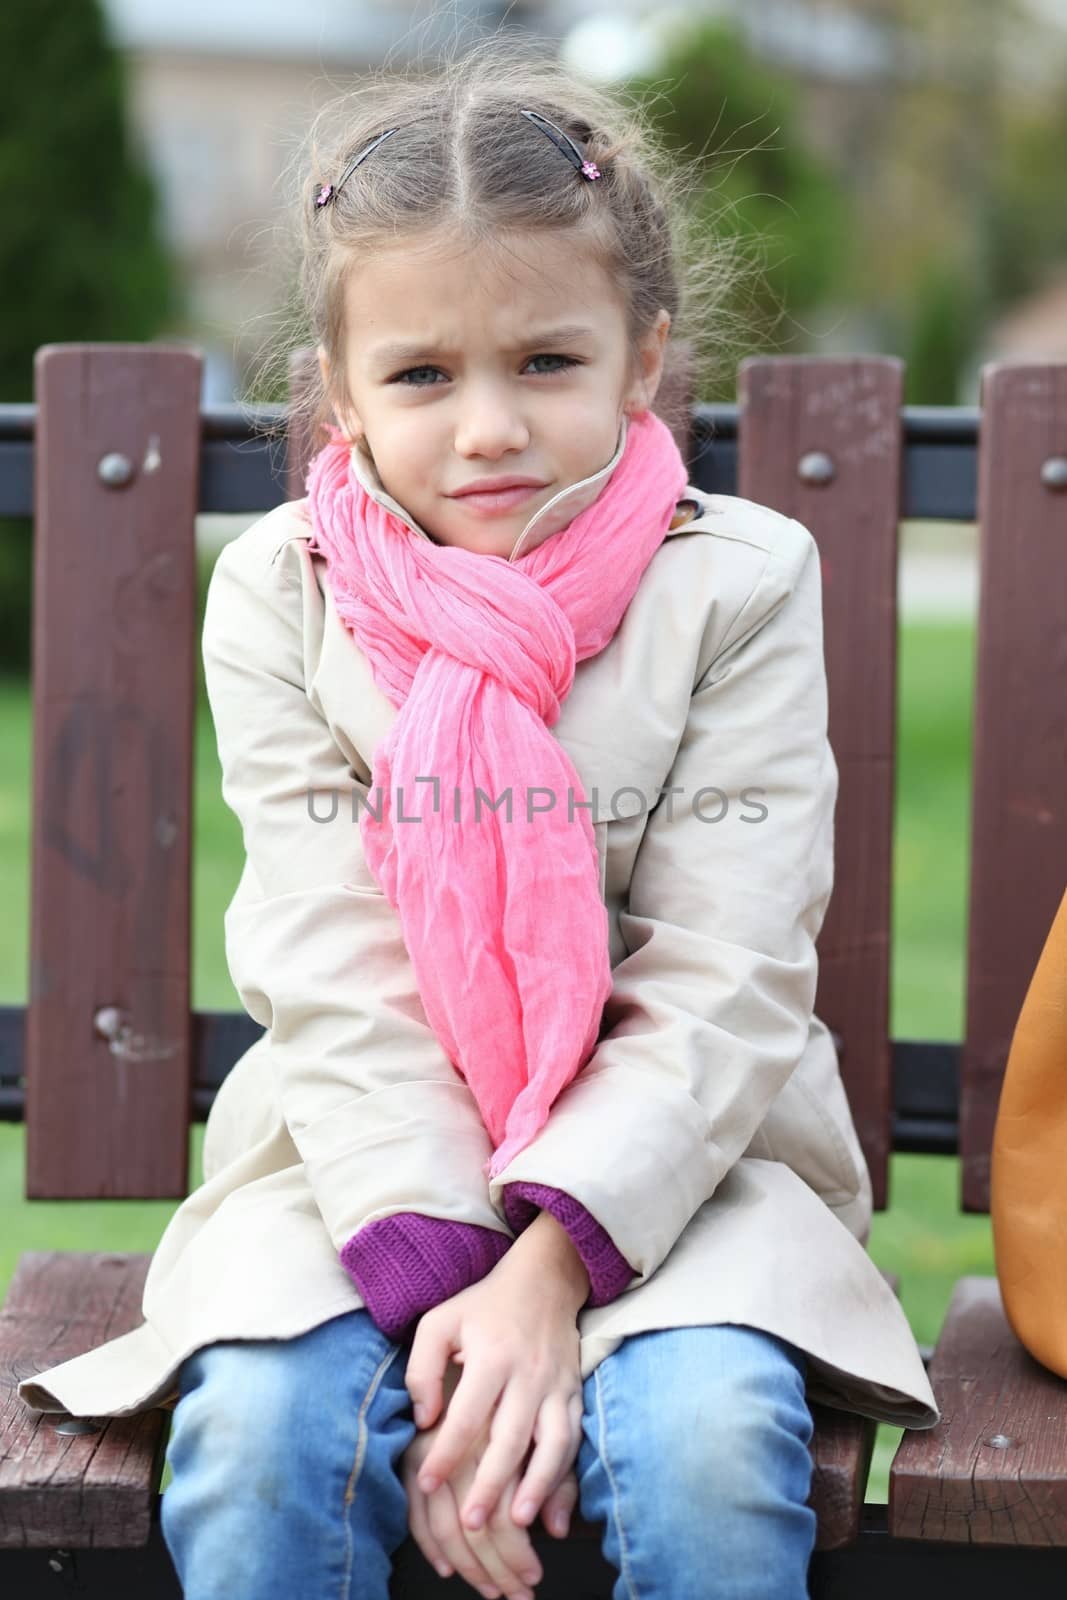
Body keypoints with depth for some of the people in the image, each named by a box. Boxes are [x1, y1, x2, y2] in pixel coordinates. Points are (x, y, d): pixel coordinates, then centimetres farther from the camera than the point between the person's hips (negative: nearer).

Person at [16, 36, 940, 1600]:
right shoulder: (281, 592, -1)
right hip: (367, 1157, 1)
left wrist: (548, 1266, -21)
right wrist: (439, 1280, -21)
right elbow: (334, 976, -8)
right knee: (259, 1428, -27)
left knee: (711, 1437, -29)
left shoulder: (742, 582, -4)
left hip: (671, 1148, 0)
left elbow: (721, 987, -10)